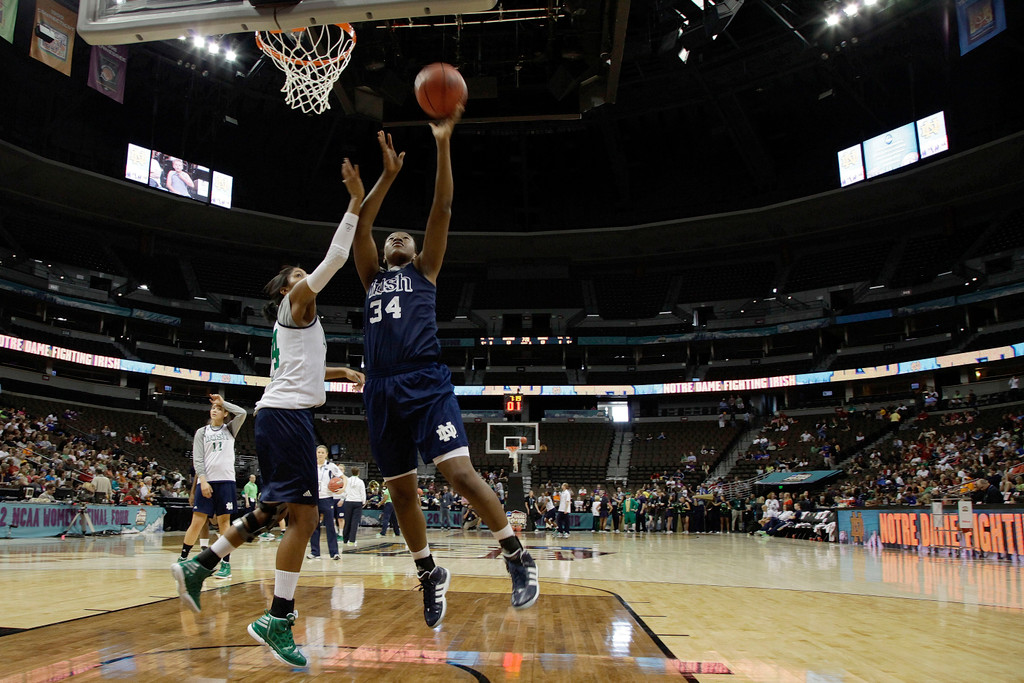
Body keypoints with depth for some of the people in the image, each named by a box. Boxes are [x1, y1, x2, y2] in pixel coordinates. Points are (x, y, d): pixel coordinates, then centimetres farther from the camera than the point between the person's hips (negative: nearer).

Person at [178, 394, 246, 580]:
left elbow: (242, 413, -6)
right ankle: (182, 559, 11)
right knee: (197, 522, -3)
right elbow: (197, 459, 2)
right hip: (206, 481, 0)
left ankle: (226, 564, 2)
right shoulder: (202, 432, 11)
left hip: (226, 481, 0)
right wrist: (203, 480, -10)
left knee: (224, 521, 0)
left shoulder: (229, 429, 13)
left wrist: (223, 402, 1)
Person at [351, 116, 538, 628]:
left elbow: (441, 209, 8)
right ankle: (430, 575, 26)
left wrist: (443, 146, 3)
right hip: (381, 389, 4)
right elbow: (360, 224, 12)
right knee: (401, 492, 8)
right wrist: (388, 174, 6)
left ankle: (517, 557, -4)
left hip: (426, 383, -4)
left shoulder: (425, 271, 17)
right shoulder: (372, 277, 24)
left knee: (460, 472, -19)